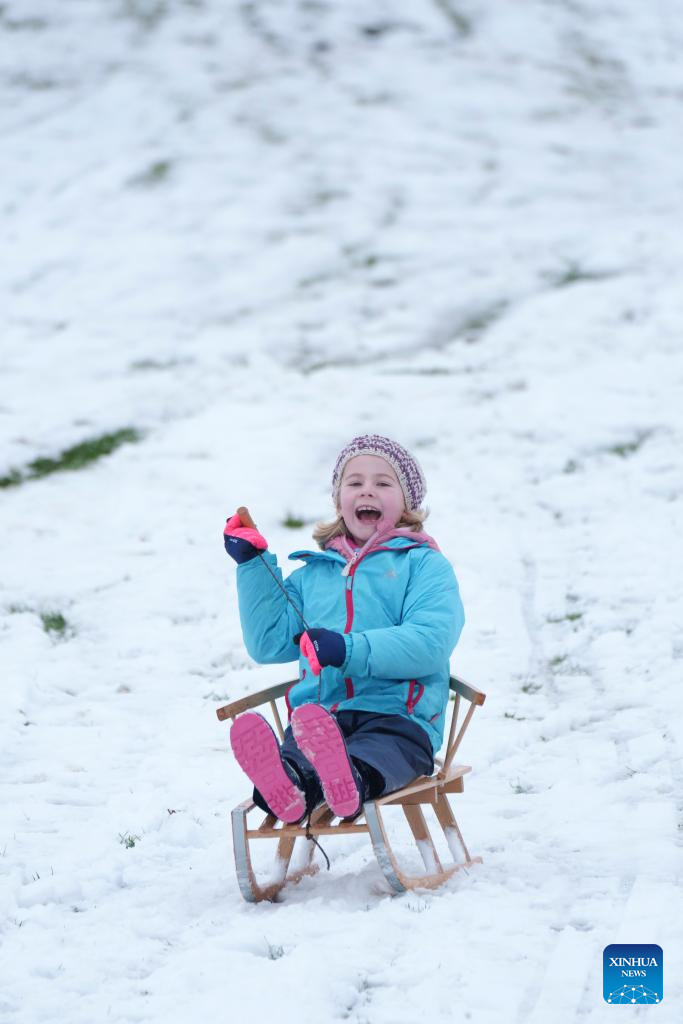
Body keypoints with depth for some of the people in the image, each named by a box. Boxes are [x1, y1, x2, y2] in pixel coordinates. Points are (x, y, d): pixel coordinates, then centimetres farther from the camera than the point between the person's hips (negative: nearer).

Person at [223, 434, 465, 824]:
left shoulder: (423, 564, 11)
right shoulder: (313, 572, 27)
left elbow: (431, 642, -7)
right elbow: (269, 643, 22)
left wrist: (352, 651, -21)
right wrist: (253, 566, 15)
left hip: (397, 714, -3)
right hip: (320, 710, 3)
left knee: (375, 755, -40)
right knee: (299, 748, -35)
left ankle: (355, 779, -72)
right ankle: (289, 788, -67)